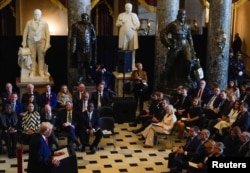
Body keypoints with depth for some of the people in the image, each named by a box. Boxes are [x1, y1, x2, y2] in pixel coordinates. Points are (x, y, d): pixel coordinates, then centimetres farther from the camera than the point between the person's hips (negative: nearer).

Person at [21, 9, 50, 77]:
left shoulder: (44, 23, 6)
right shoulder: (29, 23, 6)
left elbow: (47, 34, 3)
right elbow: (25, 32, 8)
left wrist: (47, 43, -4)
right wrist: (24, 42, 5)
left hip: (41, 42, 0)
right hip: (31, 42, 0)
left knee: (41, 57, 1)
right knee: (32, 57, 0)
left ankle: (41, 72, 7)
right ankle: (32, 72, 6)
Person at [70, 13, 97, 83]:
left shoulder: (90, 25, 7)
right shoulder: (76, 25, -2)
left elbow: (94, 36, 19)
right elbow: (74, 38, -5)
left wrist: (92, 42, 6)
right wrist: (73, 49, -9)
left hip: (88, 48, 2)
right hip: (80, 48, -2)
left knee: (89, 64, 3)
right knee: (80, 64, 2)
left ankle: (89, 78, 12)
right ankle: (80, 78, 10)